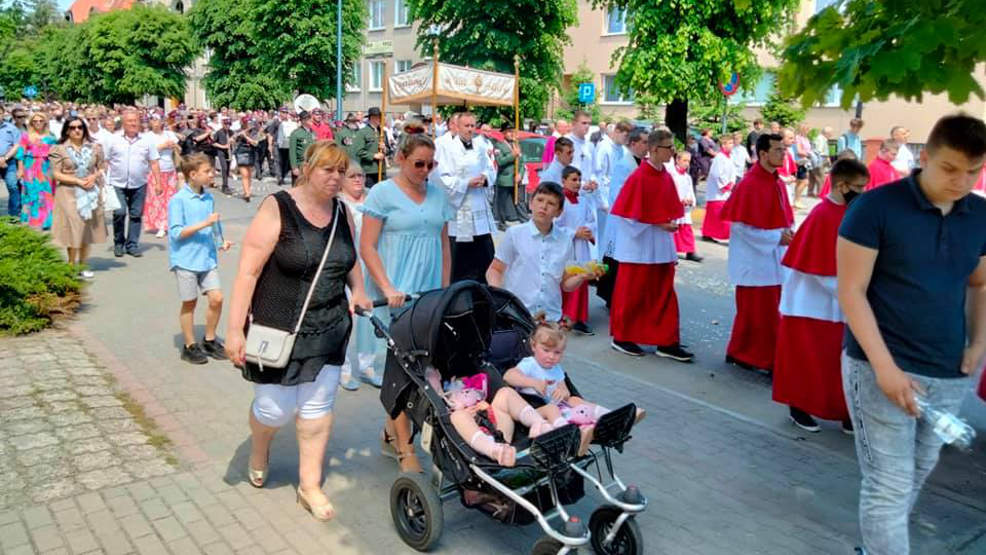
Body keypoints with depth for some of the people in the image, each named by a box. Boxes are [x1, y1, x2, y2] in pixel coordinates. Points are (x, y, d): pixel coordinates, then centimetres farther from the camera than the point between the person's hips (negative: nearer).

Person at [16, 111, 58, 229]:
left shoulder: (50, 137, 8)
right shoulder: (26, 135, 3)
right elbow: (21, 153, 0)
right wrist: (20, 169, -6)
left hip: (46, 168, 2)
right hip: (30, 168, -2)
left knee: (46, 193, 2)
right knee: (32, 193, 1)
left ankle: (45, 221, 12)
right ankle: (31, 221, 8)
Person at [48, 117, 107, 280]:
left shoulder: (94, 147, 7)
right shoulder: (59, 149, -1)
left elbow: (102, 168, 12)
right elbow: (56, 174, -5)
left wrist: (94, 177, -8)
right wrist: (78, 181, -14)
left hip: (91, 193, 3)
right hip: (69, 194, -3)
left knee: (88, 229, 5)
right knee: (73, 229, -4)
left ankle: (82, 266, 15)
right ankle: (71, 265, 9)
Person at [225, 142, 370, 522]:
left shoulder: (342, 212, 5)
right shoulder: (277, 209, -13)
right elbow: (248, 272, -16)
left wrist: (358, 290, 7)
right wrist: (235, 329, -19)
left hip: (328, 330, 5)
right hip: (278, 329, -5)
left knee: (318, 407, 9)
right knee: (275, 408, 5)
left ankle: (310, 485, 26)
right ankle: (259, 451, 41)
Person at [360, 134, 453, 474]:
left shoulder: (437, 194, 14)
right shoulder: (383, 193, -2)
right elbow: (367, 247, -6)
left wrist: (445, 291, 12)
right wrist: (387, 288, -17)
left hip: (430, 294, 5)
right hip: (396, 297, -5)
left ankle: (391, 432, 23)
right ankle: (404, 447, 4)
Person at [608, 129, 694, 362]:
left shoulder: (667, 177, 7)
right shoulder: (639, 178, -15)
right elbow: (628, 214, -15)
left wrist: (670, 225, 3)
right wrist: (658, 224, -16)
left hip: (662, 247, 7)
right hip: (640, 246, -7)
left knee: (664, 294, 8)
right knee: (632, 294, 5)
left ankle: (667, 343, 15)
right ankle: (621, 338, 20)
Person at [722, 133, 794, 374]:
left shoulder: (778, 183, 10)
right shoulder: (749, 184, -16)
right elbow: (742, 226, -19)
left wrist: (787, 232, -2)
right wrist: (777, 237, -17)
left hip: (773, 259, 9)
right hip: (754, 259, -9)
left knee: (768, 310, 13)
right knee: (755, 311, -3)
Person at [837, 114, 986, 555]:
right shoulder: (875, 208, -12)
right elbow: (851, 292, -12)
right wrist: (885, 368, -17)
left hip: (950, 375, 6)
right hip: (880, 368, -6)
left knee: (917, 474, 19)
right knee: (888, 485, -1)